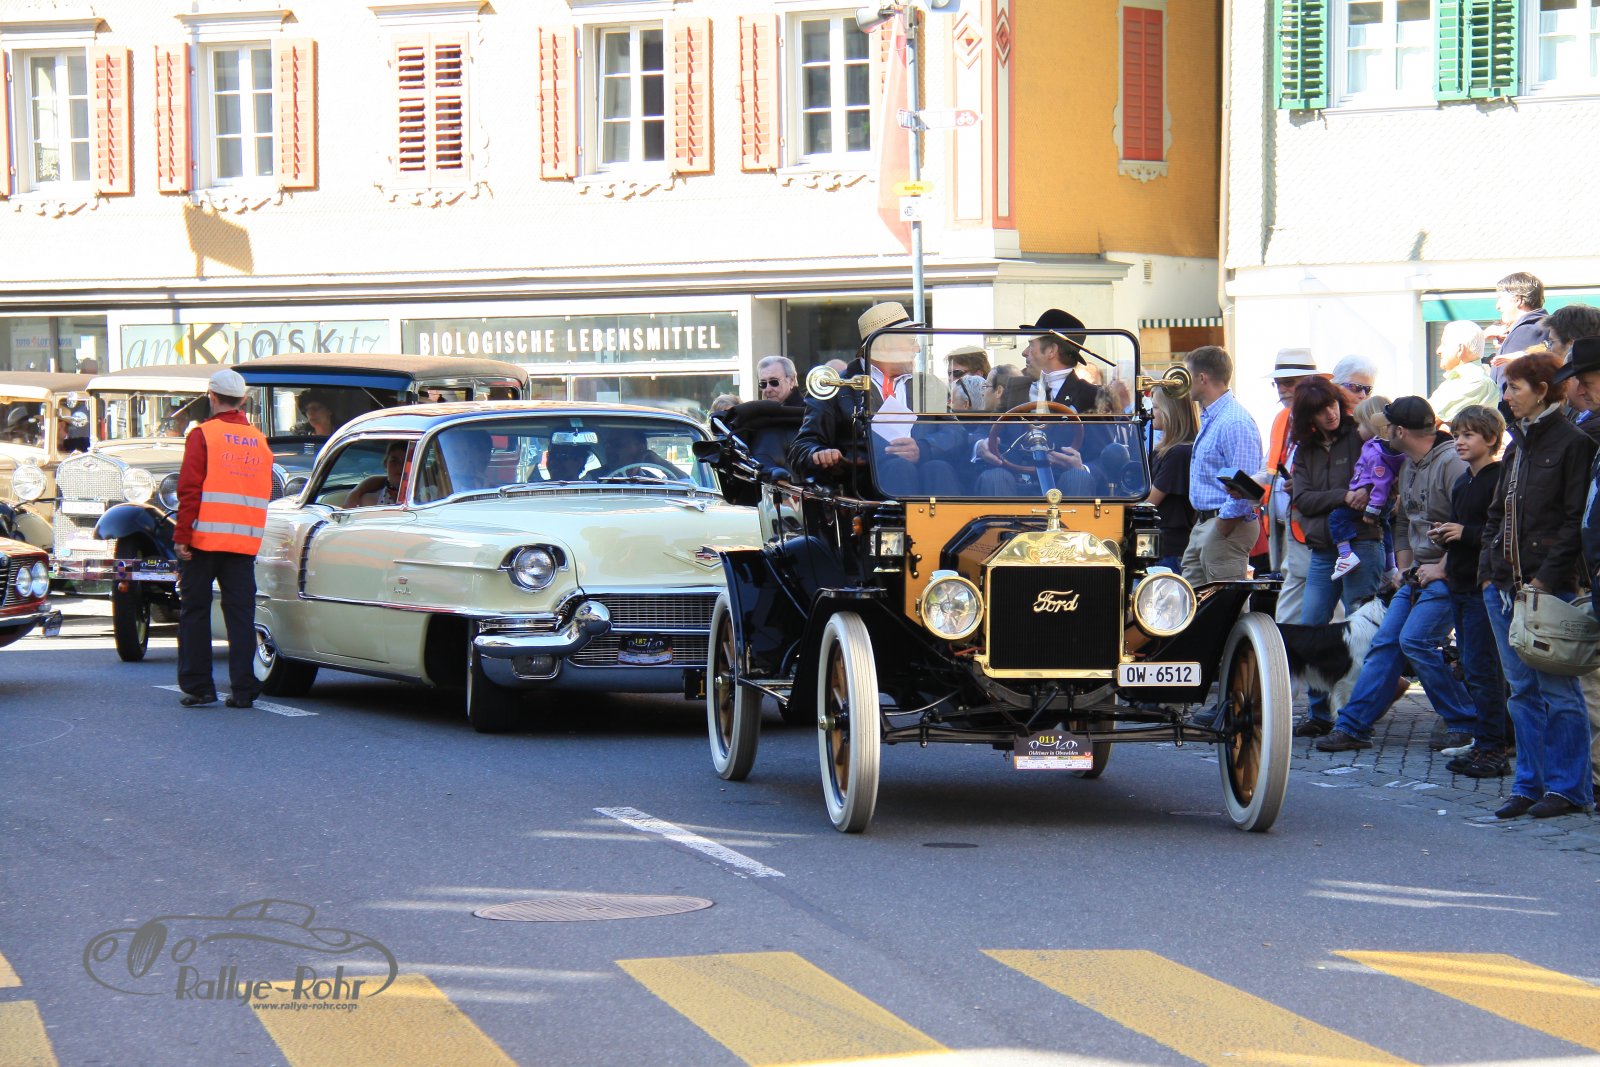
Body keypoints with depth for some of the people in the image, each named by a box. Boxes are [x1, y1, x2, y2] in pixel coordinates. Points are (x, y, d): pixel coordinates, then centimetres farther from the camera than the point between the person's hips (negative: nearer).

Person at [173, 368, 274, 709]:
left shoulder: (204, 435, -4)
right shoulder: (259, 441, 12)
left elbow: (190, 490, -11)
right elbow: (264, 495, 14)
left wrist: (181, 536, -10)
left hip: (204, 539, -4)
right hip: (245, 541, 4)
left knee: (195, 612, 5)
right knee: (241, 615, 5)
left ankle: (198, 687, 4)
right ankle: (243, 689, 1)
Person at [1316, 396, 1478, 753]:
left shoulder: (1452, 463, -17)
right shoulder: (1409, 466, 15)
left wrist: (1442, 569, -20)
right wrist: (1404, 570, 14)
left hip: (1447, 575, -9)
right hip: (1418, 574, 9)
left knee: (1415, 640, -16)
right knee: (1385, 642, 3)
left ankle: (1463, 720, -3)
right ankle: (1352, 726, 4)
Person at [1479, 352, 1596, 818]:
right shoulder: (1517, 447, 17)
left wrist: (1548, 577, -16)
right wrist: (1488, 566, 9)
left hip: (1549, 585, -8)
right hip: (1505, 585, 8)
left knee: (1557, 688, -2)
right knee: (1522, 689, 9)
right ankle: (1531, 784, 14)